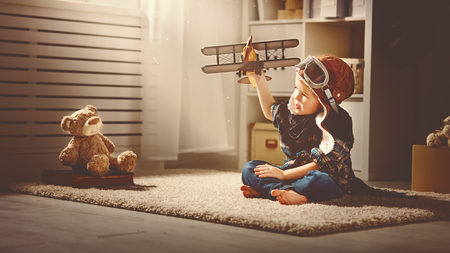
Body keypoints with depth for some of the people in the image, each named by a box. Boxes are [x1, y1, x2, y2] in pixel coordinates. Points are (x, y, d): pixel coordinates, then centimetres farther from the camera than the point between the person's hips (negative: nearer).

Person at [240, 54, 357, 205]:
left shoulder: (338, 123, -17)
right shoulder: (293, 110, 5)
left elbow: (320, 165, -21)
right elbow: (270, 111, 29)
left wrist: (283, 174, -21)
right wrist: (259, 80, 21)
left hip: (332, 180, -7)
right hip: (293, 172, 7)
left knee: (319, 181, -43)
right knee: (249, 168, -10)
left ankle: (264, 190, -35)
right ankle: (286, 192, -34)